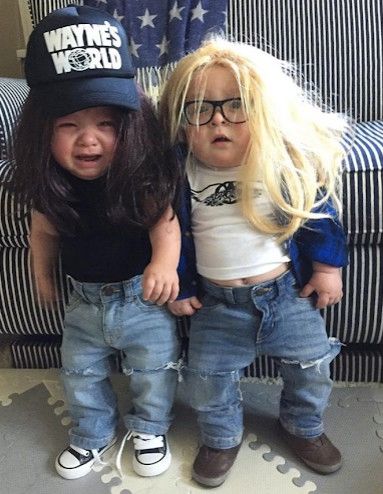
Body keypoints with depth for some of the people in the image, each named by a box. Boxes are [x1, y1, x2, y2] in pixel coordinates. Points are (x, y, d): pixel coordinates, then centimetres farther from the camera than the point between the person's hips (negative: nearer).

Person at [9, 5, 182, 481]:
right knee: (80, 373, 20)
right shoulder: (48, 183, -14)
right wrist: (43, 276, 14)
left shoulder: (144, 175, -24)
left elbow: (165, 223, -26)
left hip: (143, 296, -3)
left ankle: (149, 429, 44)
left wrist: (164, 262, -47)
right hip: (84, 299, 4)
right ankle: (92, 434, 47)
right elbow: (45, 231, 2)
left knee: (153, 370, 15)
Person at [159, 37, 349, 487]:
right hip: (216, 302, 0)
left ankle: (303, 427, 45)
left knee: (310, 366, 14)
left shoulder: (291, 163, -13)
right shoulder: (180, 175, -11)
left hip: (289, 292, 0)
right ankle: (222, 437, 39)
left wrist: (327, 267, 1)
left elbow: (321, 211, 0)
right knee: (206, 379, 8)